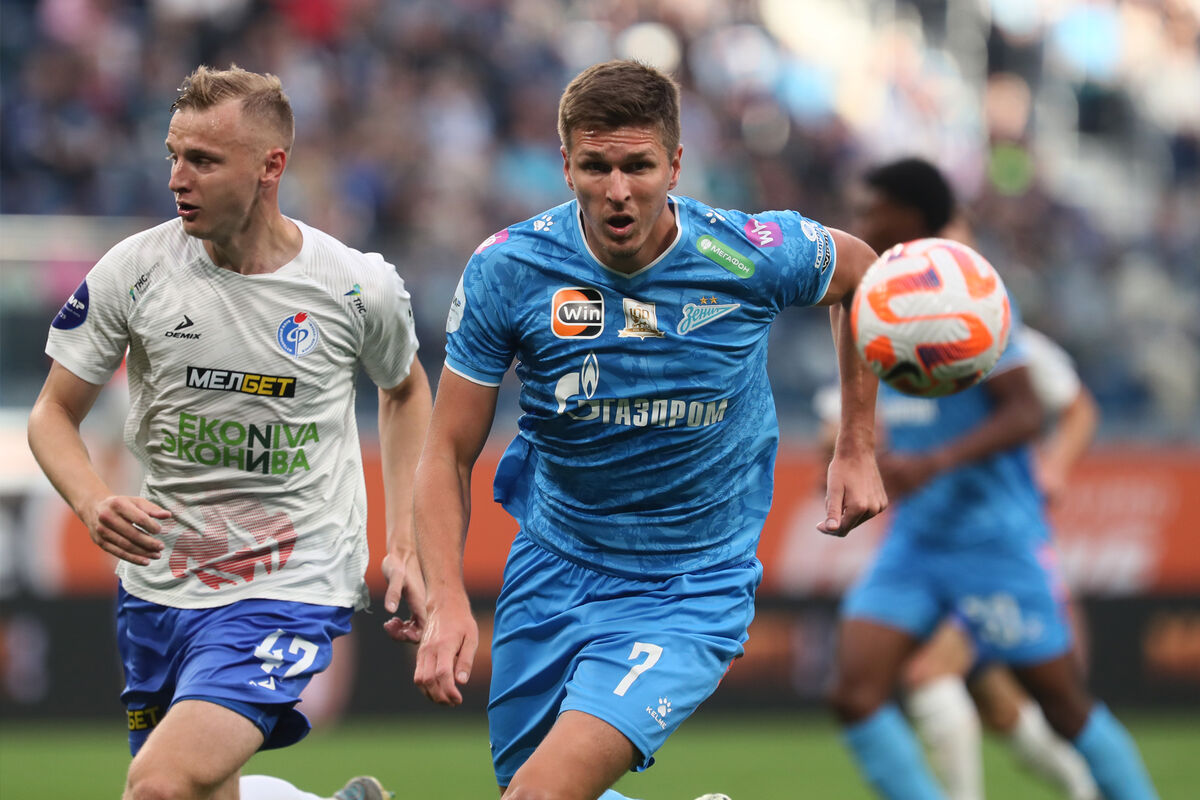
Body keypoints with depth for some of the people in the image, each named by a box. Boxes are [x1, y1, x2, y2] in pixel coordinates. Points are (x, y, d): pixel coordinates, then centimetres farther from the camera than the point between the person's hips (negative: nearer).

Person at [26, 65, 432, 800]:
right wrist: (94, 503, -18)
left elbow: (406, 390, 13)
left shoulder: (358, 286, -9)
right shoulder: (135, 270, -7)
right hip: (157, 585, 4)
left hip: (290, 589, -4)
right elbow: (54, 414, 3)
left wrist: (404, 547, 7)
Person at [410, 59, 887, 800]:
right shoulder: (507, 270, -14)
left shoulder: (753, 257, -16)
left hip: (692, 591, -4)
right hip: (551, 571, 4)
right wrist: (447, 601, -22)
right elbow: (449, 452, -7)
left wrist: (857, 451, 9)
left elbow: (859, 270, 8)